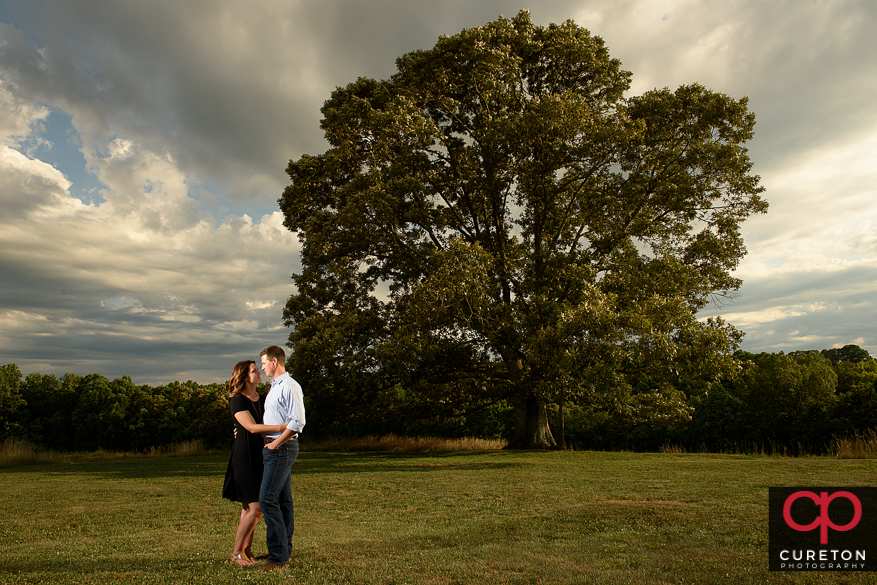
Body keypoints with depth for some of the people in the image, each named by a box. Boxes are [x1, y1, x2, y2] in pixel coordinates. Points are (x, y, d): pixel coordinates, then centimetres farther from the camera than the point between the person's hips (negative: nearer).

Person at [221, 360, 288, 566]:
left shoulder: (263, 399, 13)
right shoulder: (237, 401, -9)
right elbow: (252, 427, -20)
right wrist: (281, 427, -27)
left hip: (260, 456, 7)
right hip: (244, 456, -7)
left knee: (249, 507, 10)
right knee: (256, 508, -8)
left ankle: (246, 549, 18)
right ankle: (236, 553, 4)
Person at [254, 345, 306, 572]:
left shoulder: (290, 386, -13)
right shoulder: (274, 387, 18)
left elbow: (297, 422, -21)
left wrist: (276, 443, -18)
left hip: (282, 448, -10)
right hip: (273, 447, 10)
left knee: (267, 498, -12)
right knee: (283, 500, 13)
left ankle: (278, 557, -8)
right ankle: (284, 550, 21)